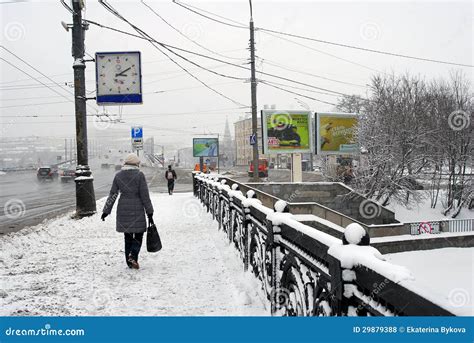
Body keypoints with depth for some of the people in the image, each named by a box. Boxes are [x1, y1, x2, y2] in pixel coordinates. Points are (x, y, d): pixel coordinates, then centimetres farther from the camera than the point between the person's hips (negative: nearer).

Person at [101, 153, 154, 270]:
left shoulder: (118, 176, 3)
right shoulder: (139, 175, -8)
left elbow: (112, 194, 4)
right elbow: (145, 195, -9)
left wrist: (106, 211, 12)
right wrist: (149, 212, -4)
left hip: (123, 209, 4)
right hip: (137, 209, -4)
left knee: (128, 236, 14)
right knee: (138, 234, 8)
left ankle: (129, 261, 17)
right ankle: (133, 255, -13)